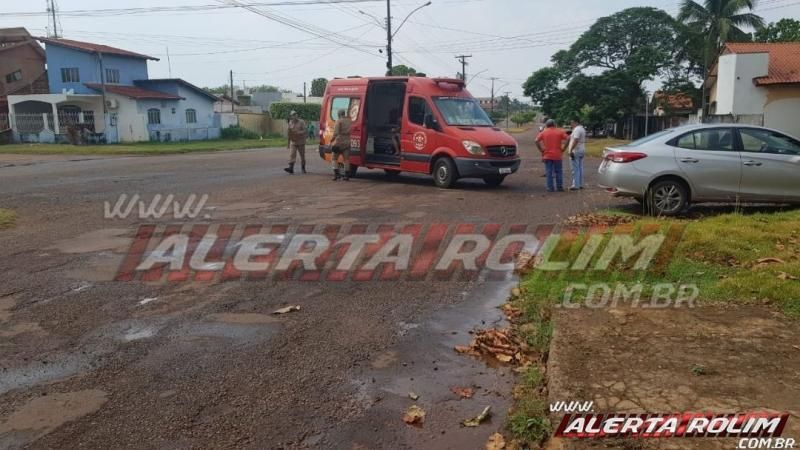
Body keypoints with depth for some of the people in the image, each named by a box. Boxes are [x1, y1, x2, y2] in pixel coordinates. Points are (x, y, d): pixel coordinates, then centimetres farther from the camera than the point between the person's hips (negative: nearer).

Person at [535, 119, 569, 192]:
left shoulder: (544, 132, 2)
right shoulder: (559, 131, 3)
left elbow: (537, 141, -10)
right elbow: (568, 138, -8)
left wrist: (541, 150, -3)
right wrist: (563, 148, -3)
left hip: (547, 155, 0)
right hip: (558, 155, 0)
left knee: (549, 172, 3)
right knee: (559, 171, 11)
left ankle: (550, 188, 2)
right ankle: (559, 186, 11)